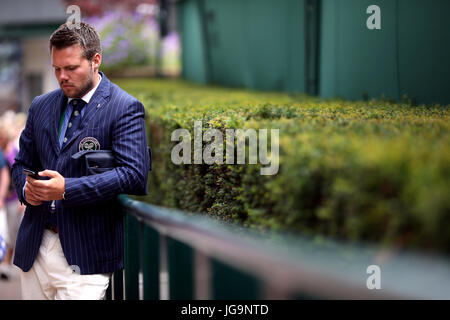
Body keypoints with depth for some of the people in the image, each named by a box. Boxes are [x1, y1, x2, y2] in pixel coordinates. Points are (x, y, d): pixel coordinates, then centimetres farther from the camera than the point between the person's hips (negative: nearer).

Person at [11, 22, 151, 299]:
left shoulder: (126, 108, -5)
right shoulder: (41, 106, 14)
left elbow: (133, 174, -16)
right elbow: (22, 163, 20)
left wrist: (67, 189, -23)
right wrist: (27, 188, -5)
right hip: (34, 249, 6)